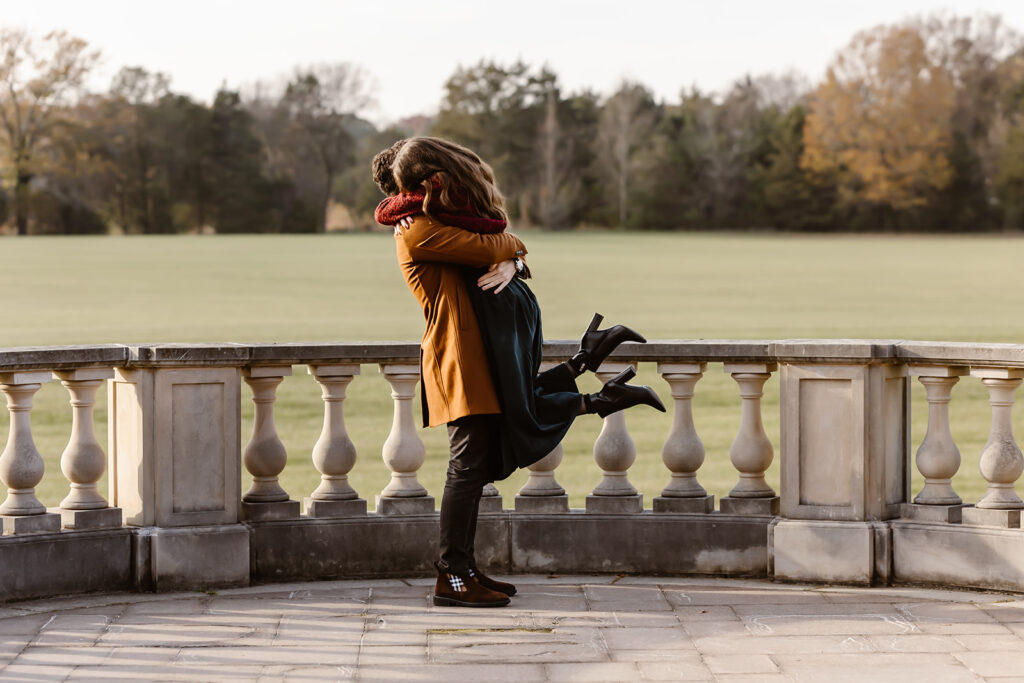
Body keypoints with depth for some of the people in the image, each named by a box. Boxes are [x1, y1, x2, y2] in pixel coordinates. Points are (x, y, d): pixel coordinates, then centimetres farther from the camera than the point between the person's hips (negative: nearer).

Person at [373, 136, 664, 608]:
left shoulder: (444, 221, 21)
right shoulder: (418, 230, -9)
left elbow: (509, 250, 12)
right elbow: (489, 247, -14)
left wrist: (511, 263, -11)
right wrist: (512, 247, 8)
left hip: (488, 351, 9)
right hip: (459, 353, -9)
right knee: (468, 465, -7)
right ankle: (451, 578, -5)